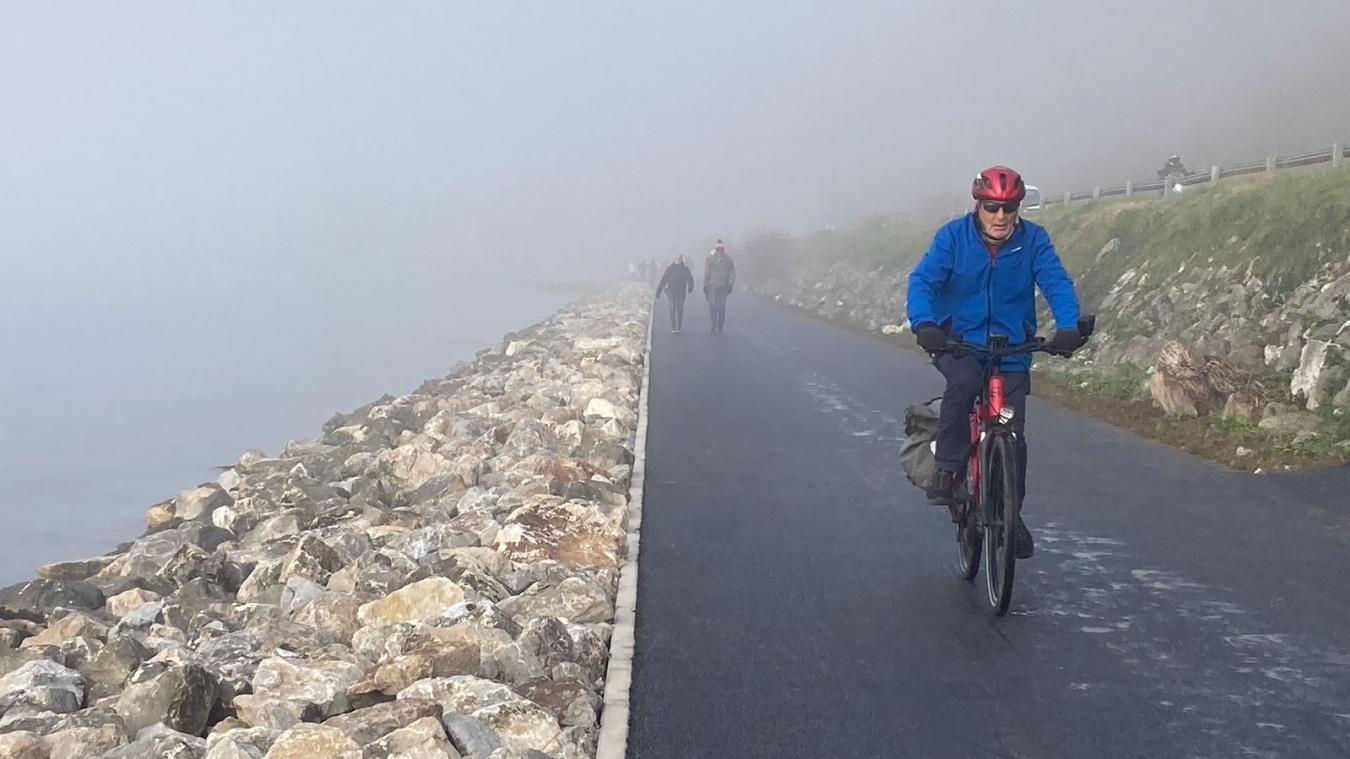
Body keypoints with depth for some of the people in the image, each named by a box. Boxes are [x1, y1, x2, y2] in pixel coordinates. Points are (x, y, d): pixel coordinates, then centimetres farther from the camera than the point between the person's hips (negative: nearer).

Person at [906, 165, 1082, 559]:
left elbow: (1057, 282, -14)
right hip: (958, 342, -1)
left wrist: (1068, 326, -33)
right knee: (964, 381, -35)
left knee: (1013, 436, -2)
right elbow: (923, 280, -17)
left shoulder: (1033, 239, -4)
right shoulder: (954, 235, -8)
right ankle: (947, 469, -21)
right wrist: (924, 323, -36)